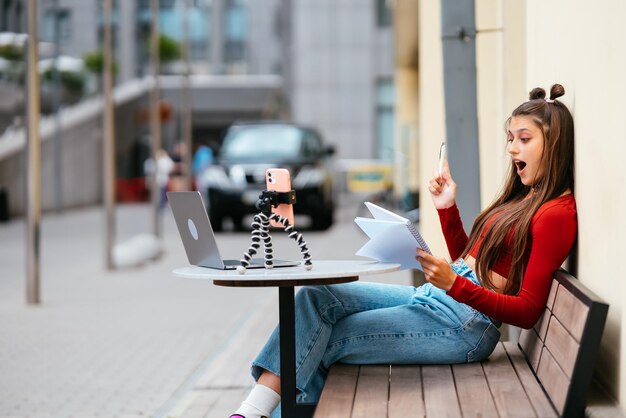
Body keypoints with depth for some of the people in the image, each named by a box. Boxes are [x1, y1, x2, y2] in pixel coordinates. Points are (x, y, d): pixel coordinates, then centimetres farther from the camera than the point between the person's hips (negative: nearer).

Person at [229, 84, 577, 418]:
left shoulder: (556, 213, -11)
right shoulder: (522, 197, 17)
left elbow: (527, 312, -17)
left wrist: (454, 284, -27)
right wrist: (447, 208, 10)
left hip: (466, 321, -9)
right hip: (433, 296, 9)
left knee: (325, 343, -10)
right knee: (316, 296, -8)